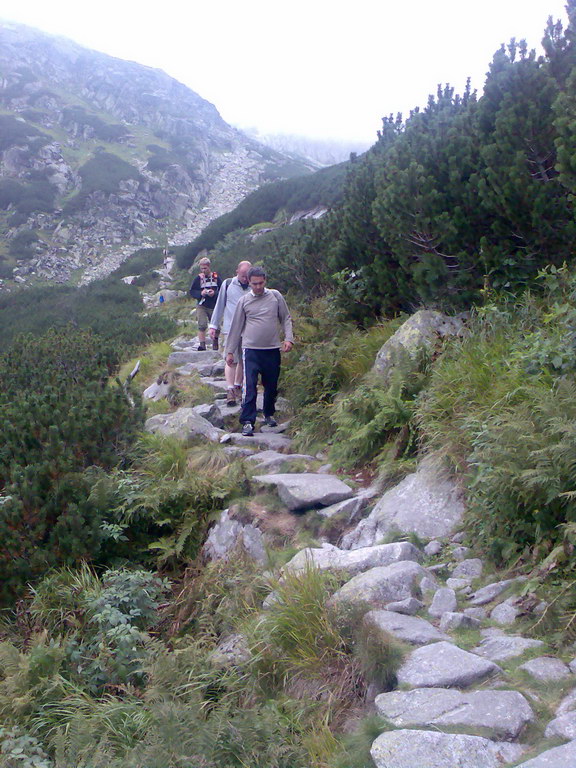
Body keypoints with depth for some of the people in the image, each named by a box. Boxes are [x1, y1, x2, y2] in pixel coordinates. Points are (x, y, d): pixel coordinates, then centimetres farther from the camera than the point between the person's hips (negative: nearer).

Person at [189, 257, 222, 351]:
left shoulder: (216, 277, 0)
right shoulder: (198, 278, 0)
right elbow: (192, 292, 1)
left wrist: (215, 293, -17)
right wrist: (200, 293, -16)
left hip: (214, 306, 1)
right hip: (202, 306, -1)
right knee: (202, 325, -14)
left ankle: (215, 346, 27)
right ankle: (202, 344, -13)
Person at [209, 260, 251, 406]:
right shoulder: (228, 284, 1)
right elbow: (219, 305, 7)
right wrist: (213, 325, 7)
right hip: (231, 328, -2)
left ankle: (238, 386, 21)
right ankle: (230, 390, -10)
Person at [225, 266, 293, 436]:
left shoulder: (276, 296, 4)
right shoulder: (244, 301, 3)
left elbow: (286, 319, 8)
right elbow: (236, 327, 7)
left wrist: (289, 338, -7)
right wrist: (230, 351, 8)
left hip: (273, 349, 2)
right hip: (251, 350, -2)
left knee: (271, 386, 13)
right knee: (250, 386, -11)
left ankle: (268, 414, 33)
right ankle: (247, 421, -8)